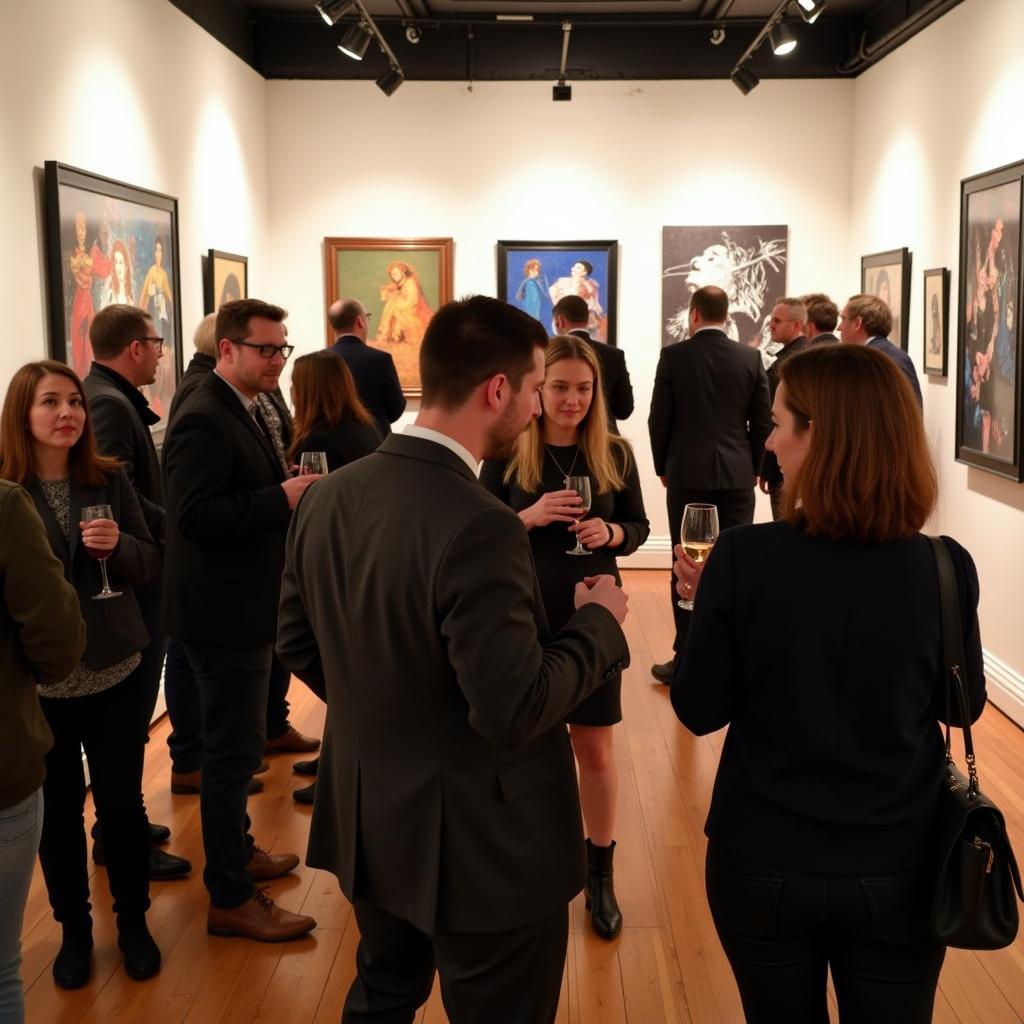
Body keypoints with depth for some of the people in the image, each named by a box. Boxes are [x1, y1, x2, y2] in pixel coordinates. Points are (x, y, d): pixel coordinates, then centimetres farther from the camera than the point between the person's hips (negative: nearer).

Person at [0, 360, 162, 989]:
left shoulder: (110, 480, -1)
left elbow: (150, 565, 2)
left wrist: (119, 545, -17)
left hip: (114, 674, 1)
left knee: (122, 803, 8)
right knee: (58, 811, 9)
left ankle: (133, 920, 29)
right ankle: (74, 927, 30)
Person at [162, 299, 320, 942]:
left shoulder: (246, 411, 12)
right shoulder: (205, 419, -20)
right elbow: (194, 515, -29)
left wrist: (293, 495, 2)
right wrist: (282, 499, -27)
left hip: (244, 606, 10)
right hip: (223, 611, -10)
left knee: (238, 744, 22)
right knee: (235, 751, -2)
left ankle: (236, 850, 39)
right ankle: (231, 899, 9)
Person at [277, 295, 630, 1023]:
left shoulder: (328, 497, -3)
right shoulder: (478, 528, -28)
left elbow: (298, 644, 8)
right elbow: (515, 711, -27)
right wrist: (599, 623, -12)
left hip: (369, 824, 7)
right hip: (479, 846, -7)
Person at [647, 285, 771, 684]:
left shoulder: (672, 356, -5)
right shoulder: (751, 358, 1)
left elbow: (659, 420, -3)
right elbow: (763, 421, 3)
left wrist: (664, 467, 11)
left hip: (686, 475, -1)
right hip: (737, 476, 2)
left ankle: (686, 658, 6)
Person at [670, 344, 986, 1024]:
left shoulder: (744, 558, -19)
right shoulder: (945, 568, -14)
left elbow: (701, 710, -8)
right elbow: (963, 706, 2)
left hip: (763, 865, 0)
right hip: (900, 870, 1)